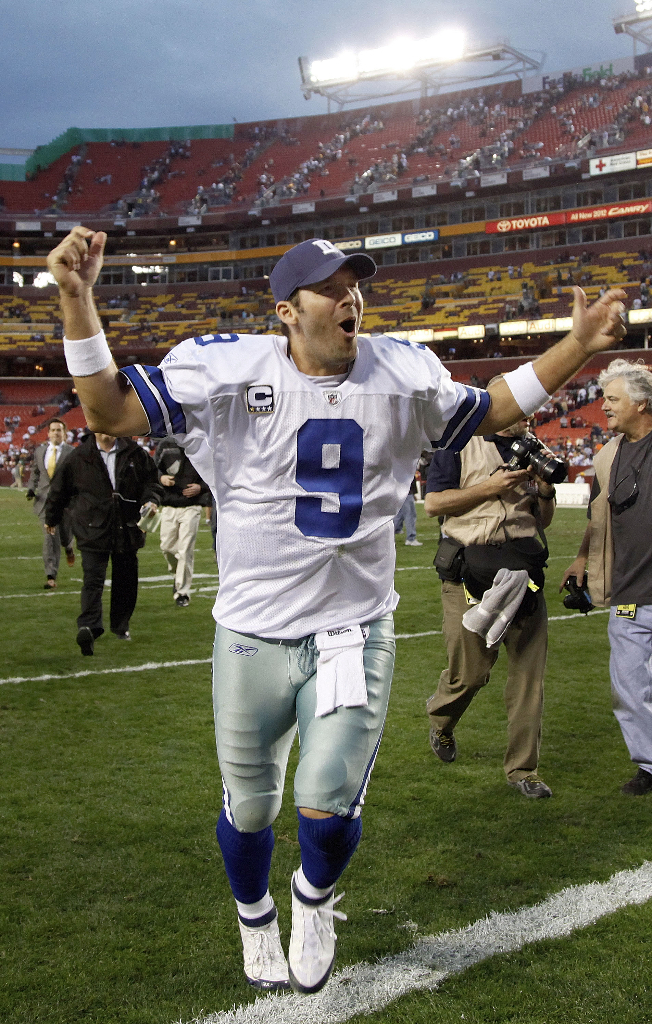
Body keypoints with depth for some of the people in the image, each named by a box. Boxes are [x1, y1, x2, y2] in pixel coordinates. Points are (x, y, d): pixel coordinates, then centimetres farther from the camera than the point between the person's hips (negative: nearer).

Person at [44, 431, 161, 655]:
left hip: (127, 529, 2)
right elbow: (60, 488, 12)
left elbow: (151, 481, 13)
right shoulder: (79, 457, 1)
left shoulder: (135, 454, 4)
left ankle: (121, 626, 25)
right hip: (93, 530, -2)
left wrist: (151, 501, -8)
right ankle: (88, 626, -26)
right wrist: (51, 518, 21)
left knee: (125, 580, 10)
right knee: (93, 578, -14)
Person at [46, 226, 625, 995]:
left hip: (356, 634, 1)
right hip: (253, 637, -1)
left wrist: (580, 344, 8)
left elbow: (488, 413, 16)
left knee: (329, 808, -5)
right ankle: (255, 919, 46)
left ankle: (314, 900, 32)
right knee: (249, 809, 13)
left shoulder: (404, 375, 0)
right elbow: (109, 412, -11)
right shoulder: (230, 370, -11)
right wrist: (77, 300, -24)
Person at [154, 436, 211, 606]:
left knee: (185, 550, -5)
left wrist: (201, 487, -13)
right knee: (167, 546, 9)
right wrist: (161, 478, -12)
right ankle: (178, 574, 38)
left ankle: (183, 591, 5)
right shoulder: (165, 445, 3)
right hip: (169, 507, 3)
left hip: (191, 507, -3)